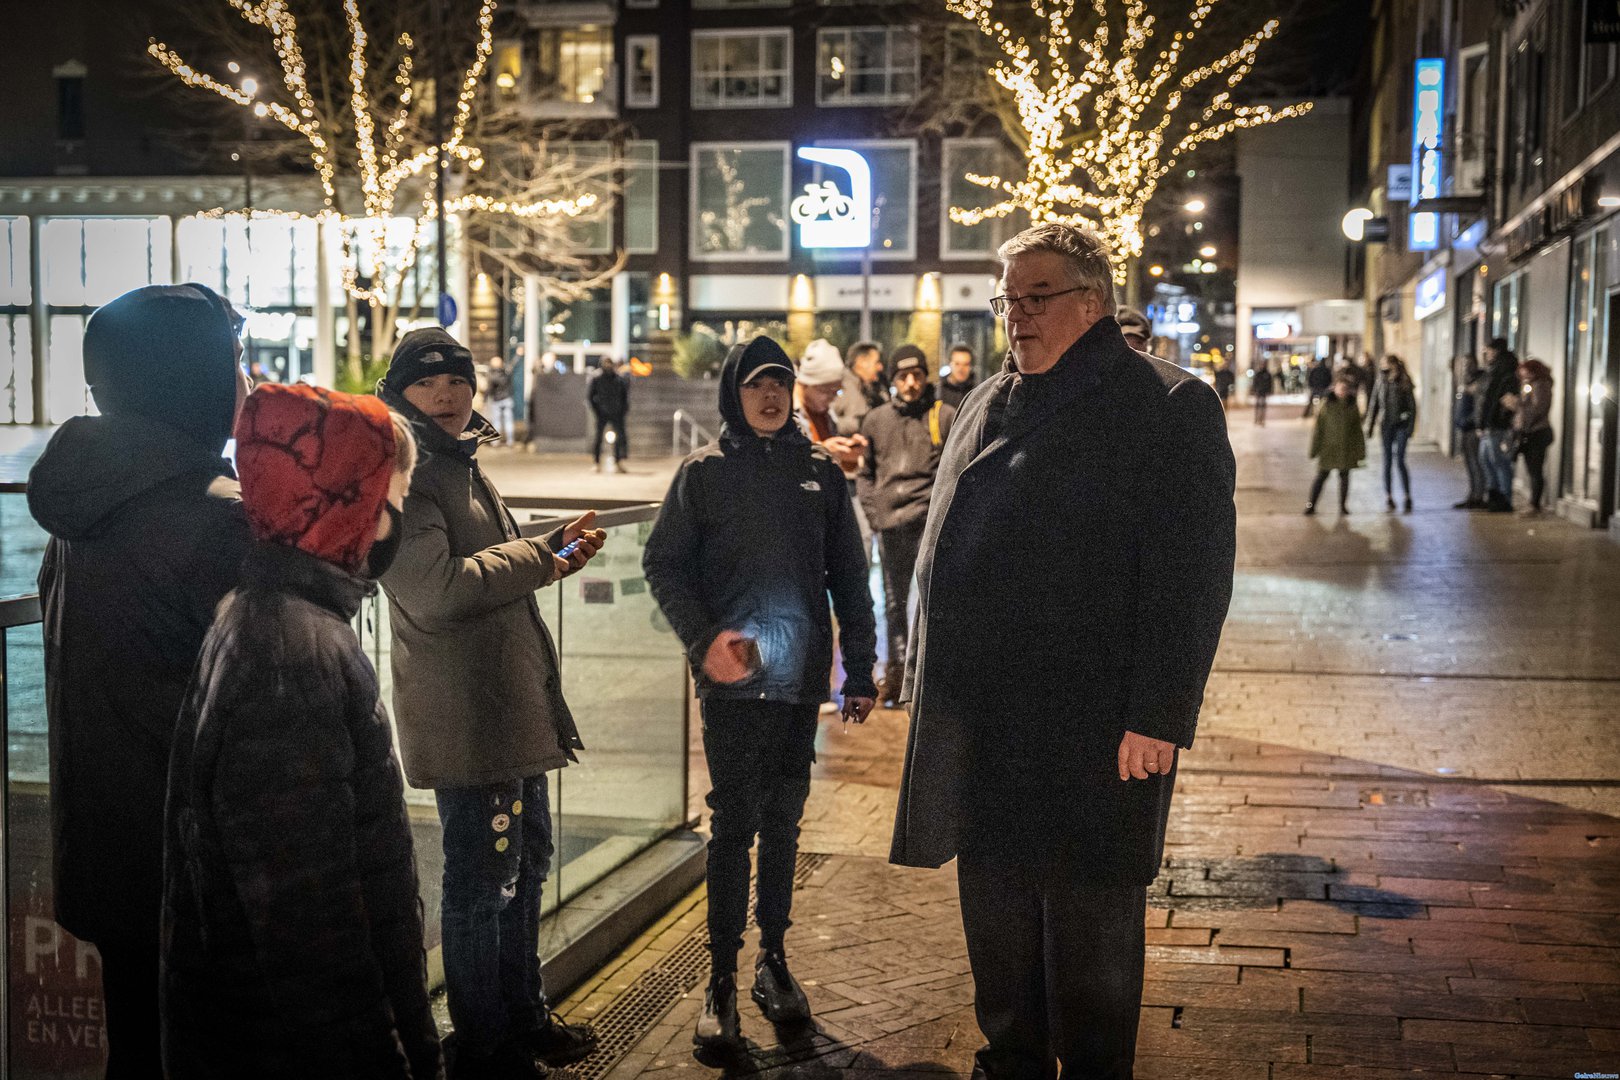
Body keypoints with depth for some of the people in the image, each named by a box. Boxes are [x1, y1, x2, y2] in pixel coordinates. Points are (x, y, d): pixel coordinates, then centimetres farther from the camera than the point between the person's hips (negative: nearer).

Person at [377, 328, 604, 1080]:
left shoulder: (461, 466, 15)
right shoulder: (404, 476, -15)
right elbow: (436, 589, -27)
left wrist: (554, 548, 10)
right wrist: (537, 558, -17)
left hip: (512, 702, 10)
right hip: (464, 715, -10)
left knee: (525, 863, 21)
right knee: (481, 883, 0)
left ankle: (523, 1017, 38)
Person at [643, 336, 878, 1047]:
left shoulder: (819, 470, 7)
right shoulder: (704, 472, 1)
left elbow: (848, 576, 9)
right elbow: (664, 564, 1)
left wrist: (861, 670, 8)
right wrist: (705, 637, -13)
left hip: (800, 676, 3)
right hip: (731, 679, -2)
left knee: (783, 820, 11)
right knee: (733, 822, -1)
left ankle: (773, 958, 23)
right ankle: (722, 976, 7)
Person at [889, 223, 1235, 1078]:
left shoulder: (1169, 407, -8)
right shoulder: (987, 406, 15)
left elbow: (1190, 577, -14)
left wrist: (1156, 717, -18)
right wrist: (927, 677, 17)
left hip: (1094, 732, -7)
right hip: (978, 720, 7)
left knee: (1087, 912, 5)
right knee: (993, 907, 17)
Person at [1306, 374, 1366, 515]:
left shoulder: (1352, 407, 4)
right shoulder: (1326, 405, -3)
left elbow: (1358, 431, 8)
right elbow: (1318, 428, -2)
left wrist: (1359, 452, 5)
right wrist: (1314, 449, -5)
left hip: (1346, 449, 2)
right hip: (1328, 448, -2)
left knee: (1344, 476, 9)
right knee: (1321, 476, 0)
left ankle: (1343, 505, 19)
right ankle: (1311, 505, 5)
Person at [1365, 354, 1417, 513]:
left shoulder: (1405, 383, -5)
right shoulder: (1381, 382, 4)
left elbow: (1412, 406, -3)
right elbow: (1374, 405, 9)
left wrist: (1411, 427, -9)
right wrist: (1369, 427, 7)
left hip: (1401, 426, -3)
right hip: (1386, 426, 3)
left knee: (1399, 461, -8)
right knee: (1387, 462, 6)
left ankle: (1407, 498, 0)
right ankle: (1388, 497, 14)